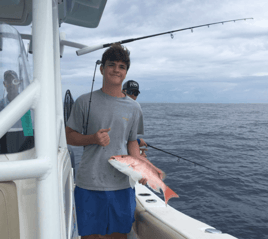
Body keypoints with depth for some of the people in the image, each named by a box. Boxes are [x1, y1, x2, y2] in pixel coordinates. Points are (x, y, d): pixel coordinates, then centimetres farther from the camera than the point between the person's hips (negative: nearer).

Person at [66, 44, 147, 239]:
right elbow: (69, 136, 3)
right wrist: (92, 139, -16)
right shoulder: (85, 102, -1)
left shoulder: (133, 108, 6)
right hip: (89, 184, -2)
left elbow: (132, 142, 12)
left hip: (122, 184, 2)